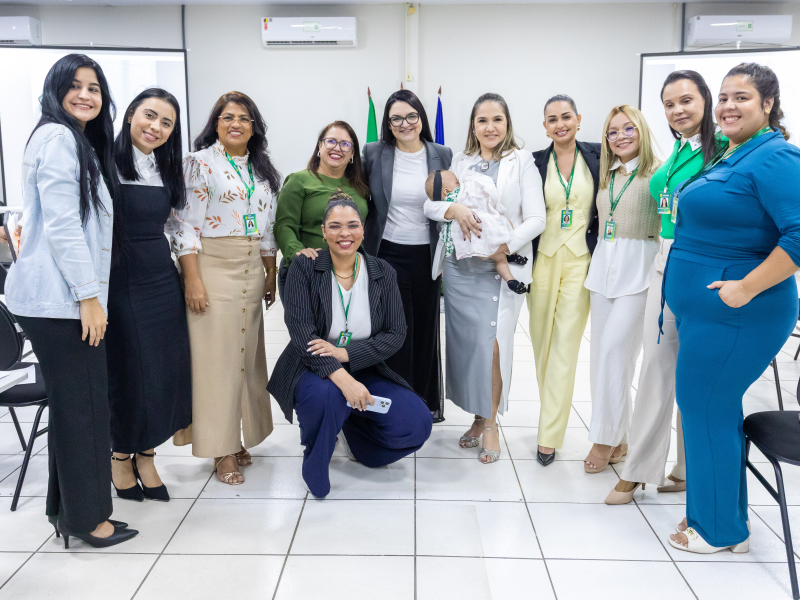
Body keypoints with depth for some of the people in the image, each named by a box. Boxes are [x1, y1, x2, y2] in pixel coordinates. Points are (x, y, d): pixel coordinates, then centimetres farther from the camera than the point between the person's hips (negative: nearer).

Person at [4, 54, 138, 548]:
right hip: (61, 297, -10)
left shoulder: (85, 144, 21)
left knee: (76, 403, 15)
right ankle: (87, 516, 10)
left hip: (68, 297, 10)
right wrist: (89, 296, -18)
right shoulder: (57, 138, -9)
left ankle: (67, 506, 27)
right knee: (82, 404, -3)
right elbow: (61, 224, -17)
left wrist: (90, 294, 20)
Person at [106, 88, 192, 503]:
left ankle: (145, 454, 24)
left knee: (166, 369, 6)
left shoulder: (166, 168, 12)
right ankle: (120, 454, 25)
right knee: (128, 371, 2)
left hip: (161, 277, 6)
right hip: (120, 279, -5)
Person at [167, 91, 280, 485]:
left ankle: (237, 438, 21)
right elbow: (185, 226, -9)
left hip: (251, 271, 6)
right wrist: (193, 280, -16)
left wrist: (271, 275, 13)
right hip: (211, 267, -6)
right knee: (215, 356, -3)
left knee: (247, 353, 8)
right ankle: (221, 449, 6)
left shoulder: (262, 170, 15)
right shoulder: (199, 163, -3)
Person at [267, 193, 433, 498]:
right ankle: (314, 467, -4)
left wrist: (345, 353, -21)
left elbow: (395, 334, -4)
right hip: (312, 371, -3)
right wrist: (342, 379, -31)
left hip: (363, 370, 3)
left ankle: (348, 430, 15)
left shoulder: (383, 273, 0)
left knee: (418, 422, -17)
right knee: (325, 395, -39)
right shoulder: (304, 267, -9)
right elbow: (301, 333, -18)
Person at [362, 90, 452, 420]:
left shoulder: (442, 155, 1)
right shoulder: (374, 153, -2)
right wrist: (361, 250, 3)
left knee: (425, 329, 12)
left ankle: (426, 401, 30)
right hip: (387, 255, -1)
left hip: (427, 256, 2)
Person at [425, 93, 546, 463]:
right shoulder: (460, 162, 13)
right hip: (458, 266, 4)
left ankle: (490, 422, 9)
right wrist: (454, 208, -15)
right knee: (464, 343, 6)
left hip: (501, 269, -3)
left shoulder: (522, 162, 2)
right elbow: (429, 204, 6)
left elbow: (536, 219, -4)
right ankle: (477, 417, 22)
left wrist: (504, 245, -19)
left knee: (492, 344, -10)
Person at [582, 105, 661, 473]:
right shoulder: (606, 176, 17)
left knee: (613, 349, -12)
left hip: (638, 269, -6)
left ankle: (605, 439, 1)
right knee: (604, 353, 7)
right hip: (603, 265, 6)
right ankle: (618, 438, 19)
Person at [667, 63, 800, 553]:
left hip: (735, 316, -9)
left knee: (705, 408, -1)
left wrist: (747, 287, -23)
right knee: (716, 409, 16)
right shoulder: (727, 158, 14)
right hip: (705, 310, 9)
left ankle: (719, 528, 17)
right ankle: (724, 516, 31)